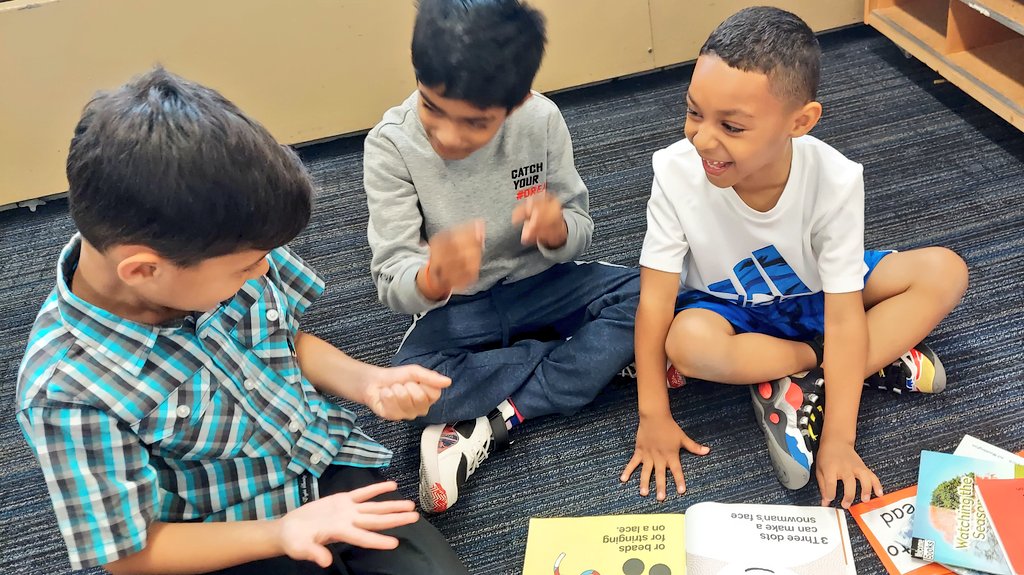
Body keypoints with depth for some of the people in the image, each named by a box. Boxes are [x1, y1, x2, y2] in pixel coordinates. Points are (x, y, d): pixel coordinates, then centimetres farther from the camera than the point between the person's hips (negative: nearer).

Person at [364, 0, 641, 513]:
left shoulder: (542, 120, -15)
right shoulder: (390, 147, -21)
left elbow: (576, 234, -7)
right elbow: (392, 283, -23)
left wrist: (556, 229, -33)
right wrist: (435, 278, -47)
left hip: (539, 284, 2)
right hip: (453, 309, -1)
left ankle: (493, 423, -18)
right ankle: (599, 358, -11)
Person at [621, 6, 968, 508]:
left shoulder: (834, 181, -28)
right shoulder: (676, 172, -29)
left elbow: (842, 316, -25)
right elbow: (655, 298, -24)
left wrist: (838, 440, -28)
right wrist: (653, 417, -23)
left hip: (812, 297, 1)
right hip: (726, 307, -1)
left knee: (944, 272, -19)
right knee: (688, 343, -36)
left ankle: (797, 385, -21)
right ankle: (878, 359, -16)